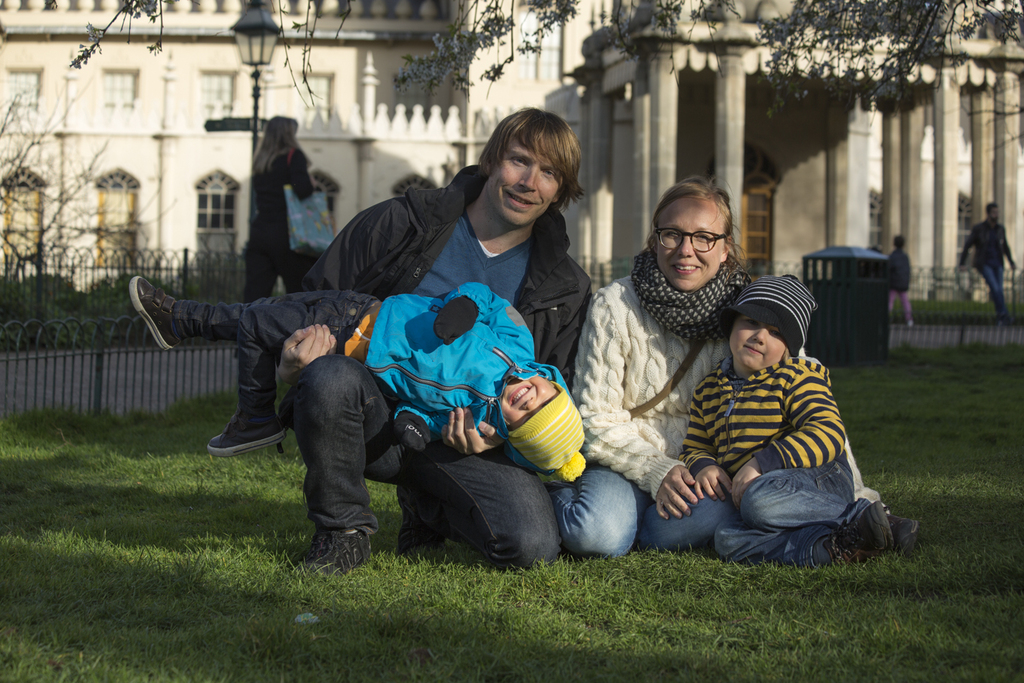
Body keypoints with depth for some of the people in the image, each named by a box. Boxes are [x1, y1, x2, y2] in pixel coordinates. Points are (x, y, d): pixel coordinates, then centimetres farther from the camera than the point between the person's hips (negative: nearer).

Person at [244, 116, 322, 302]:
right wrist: (311, 186, 4)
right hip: (284, 234, -5)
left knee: (253, 294, 0)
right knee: (301, 293, 3)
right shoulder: (293, 156, -4)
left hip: (258, 232, 6)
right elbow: (303, 189, -17)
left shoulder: (259, 161, 15)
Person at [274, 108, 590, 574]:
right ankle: (343, 527, -9)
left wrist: (503, 430, -10)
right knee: (330, 375, -37)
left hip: (463, 446, 2)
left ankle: (428, 508, 12)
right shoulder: (400, 225, -1)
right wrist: (293, 360, -21)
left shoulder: (566, 290, 6)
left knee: (533, 547, -24)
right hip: (374, 419, -2)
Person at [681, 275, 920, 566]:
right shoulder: (708, 390, 16)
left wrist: (761, 464, -24)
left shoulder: (796, 377, -2)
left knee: (760, 500, -39)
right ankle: (829, 550, -35)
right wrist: (703, 467, -3)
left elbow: (828, 434, -16)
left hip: (817, 479, -5)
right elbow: (694, 447, 24)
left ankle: (861, 517, -27)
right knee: (728, 540, -27)